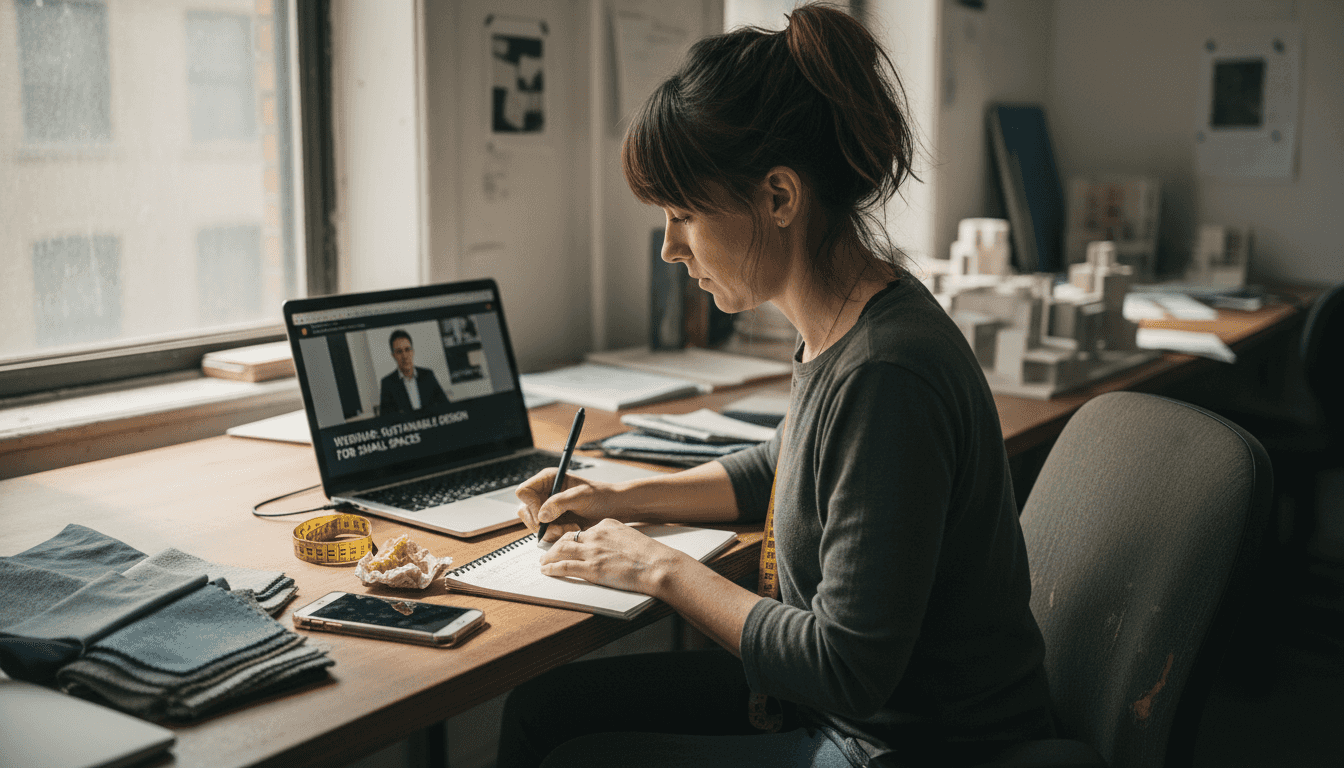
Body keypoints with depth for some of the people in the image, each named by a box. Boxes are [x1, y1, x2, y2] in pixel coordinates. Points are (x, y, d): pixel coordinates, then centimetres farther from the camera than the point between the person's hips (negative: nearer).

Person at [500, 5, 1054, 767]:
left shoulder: (882, 376, -30)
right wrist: (624, 498, 10)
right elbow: (781, 469, 21)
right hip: (848, 702, 9)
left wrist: (662, 569, -15)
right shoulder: (842, 329, 0)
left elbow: (847, 667, -26)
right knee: (542, 705, 10)